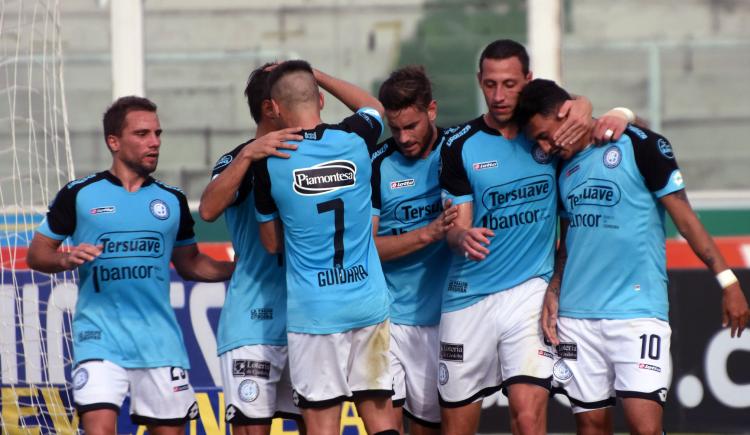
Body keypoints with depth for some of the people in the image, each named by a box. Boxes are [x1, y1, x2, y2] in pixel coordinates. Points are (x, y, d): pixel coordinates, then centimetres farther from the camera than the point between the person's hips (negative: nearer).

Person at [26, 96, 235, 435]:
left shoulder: (172, 200, 11)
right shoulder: (79, 195, 2)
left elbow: (190, 264, 20)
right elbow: (37, 254, 7)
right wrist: (67, 259, -15)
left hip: (160, 340, 3)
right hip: (100, 337, -3)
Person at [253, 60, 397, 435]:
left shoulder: (270, 163, -8)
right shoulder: (355, 139, -2)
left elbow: (271, 243, 5)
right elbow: (373, 107, 25)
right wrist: (315, 76, 28)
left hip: (314, 312, -3)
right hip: (369, 303, 3)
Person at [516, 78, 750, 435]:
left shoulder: (639, 145, -5)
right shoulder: (564, 166, 14)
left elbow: (683, 216, -4)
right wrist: (553, 291, 6)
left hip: (638, 311, -6)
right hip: (576, 315, 6)